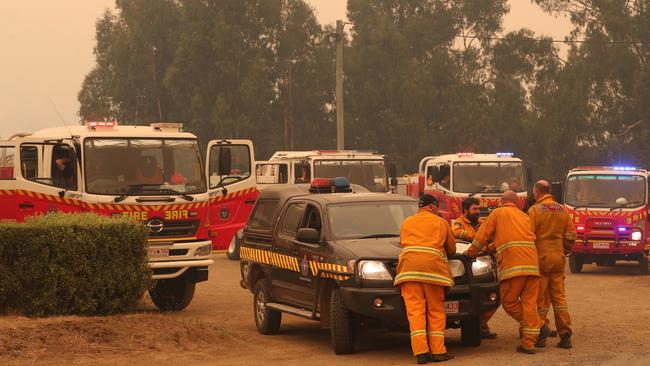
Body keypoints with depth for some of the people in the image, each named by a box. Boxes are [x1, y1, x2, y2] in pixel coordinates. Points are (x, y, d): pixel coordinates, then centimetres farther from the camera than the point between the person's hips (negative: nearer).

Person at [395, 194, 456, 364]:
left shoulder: (406, 223, 24)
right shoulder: (441, 223, 16)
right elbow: (451, 248, 23)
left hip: (409, 266, 2)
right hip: (433, 266, -2)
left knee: (415, 310, -4)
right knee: (436, 311, 5)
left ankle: (421, 351, -13)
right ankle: (437, 351, 1)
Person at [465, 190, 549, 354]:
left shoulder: (498, 213, 12)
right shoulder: (524, 216, 27)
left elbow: (483, 235, 10)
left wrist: (471, 253, 24)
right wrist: (490, 248, 34)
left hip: (513, 264, -5)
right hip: (532, 263, 5)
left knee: (509, 301, 4)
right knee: (529, 302, 4)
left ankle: (537, 327, -3)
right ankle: (529, 342, 0)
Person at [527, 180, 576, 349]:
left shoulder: (534, 210, -9)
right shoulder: (562, 210, 7)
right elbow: (571, 235, 8)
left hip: (541, 257, -4)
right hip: (558, 259, 4)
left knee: (540, 298, 2)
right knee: (559, 296, 9)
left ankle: (540, 336, 5)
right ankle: (565, 334, 4)